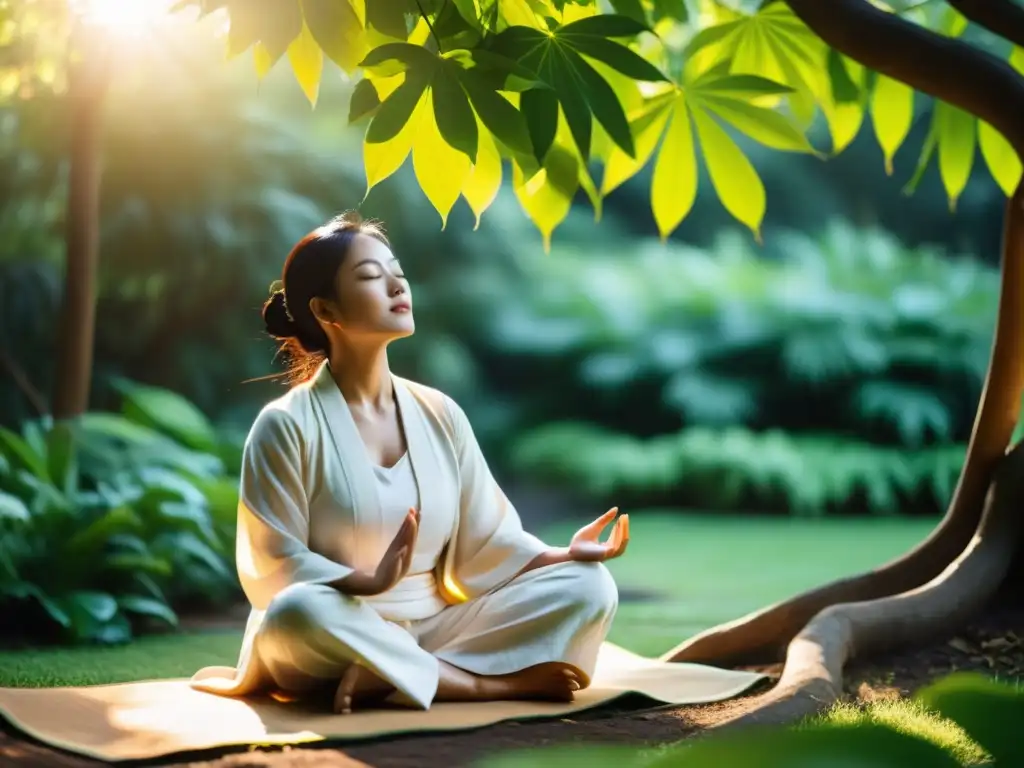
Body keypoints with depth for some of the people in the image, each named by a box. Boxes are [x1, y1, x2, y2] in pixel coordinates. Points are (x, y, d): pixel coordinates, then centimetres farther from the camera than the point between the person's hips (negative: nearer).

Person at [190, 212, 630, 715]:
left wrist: (565, 554, -12)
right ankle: (498, 683, -27)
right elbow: (273, 568, -13)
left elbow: (487, 545, 6)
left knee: (588, 586, -12)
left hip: (433, 629, 5)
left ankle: (388, 678, -25)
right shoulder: (287, 425, -8)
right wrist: (367, 582, -30)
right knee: (298, 613, -39)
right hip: (339, 631, -5)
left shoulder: (439, 415, 7)